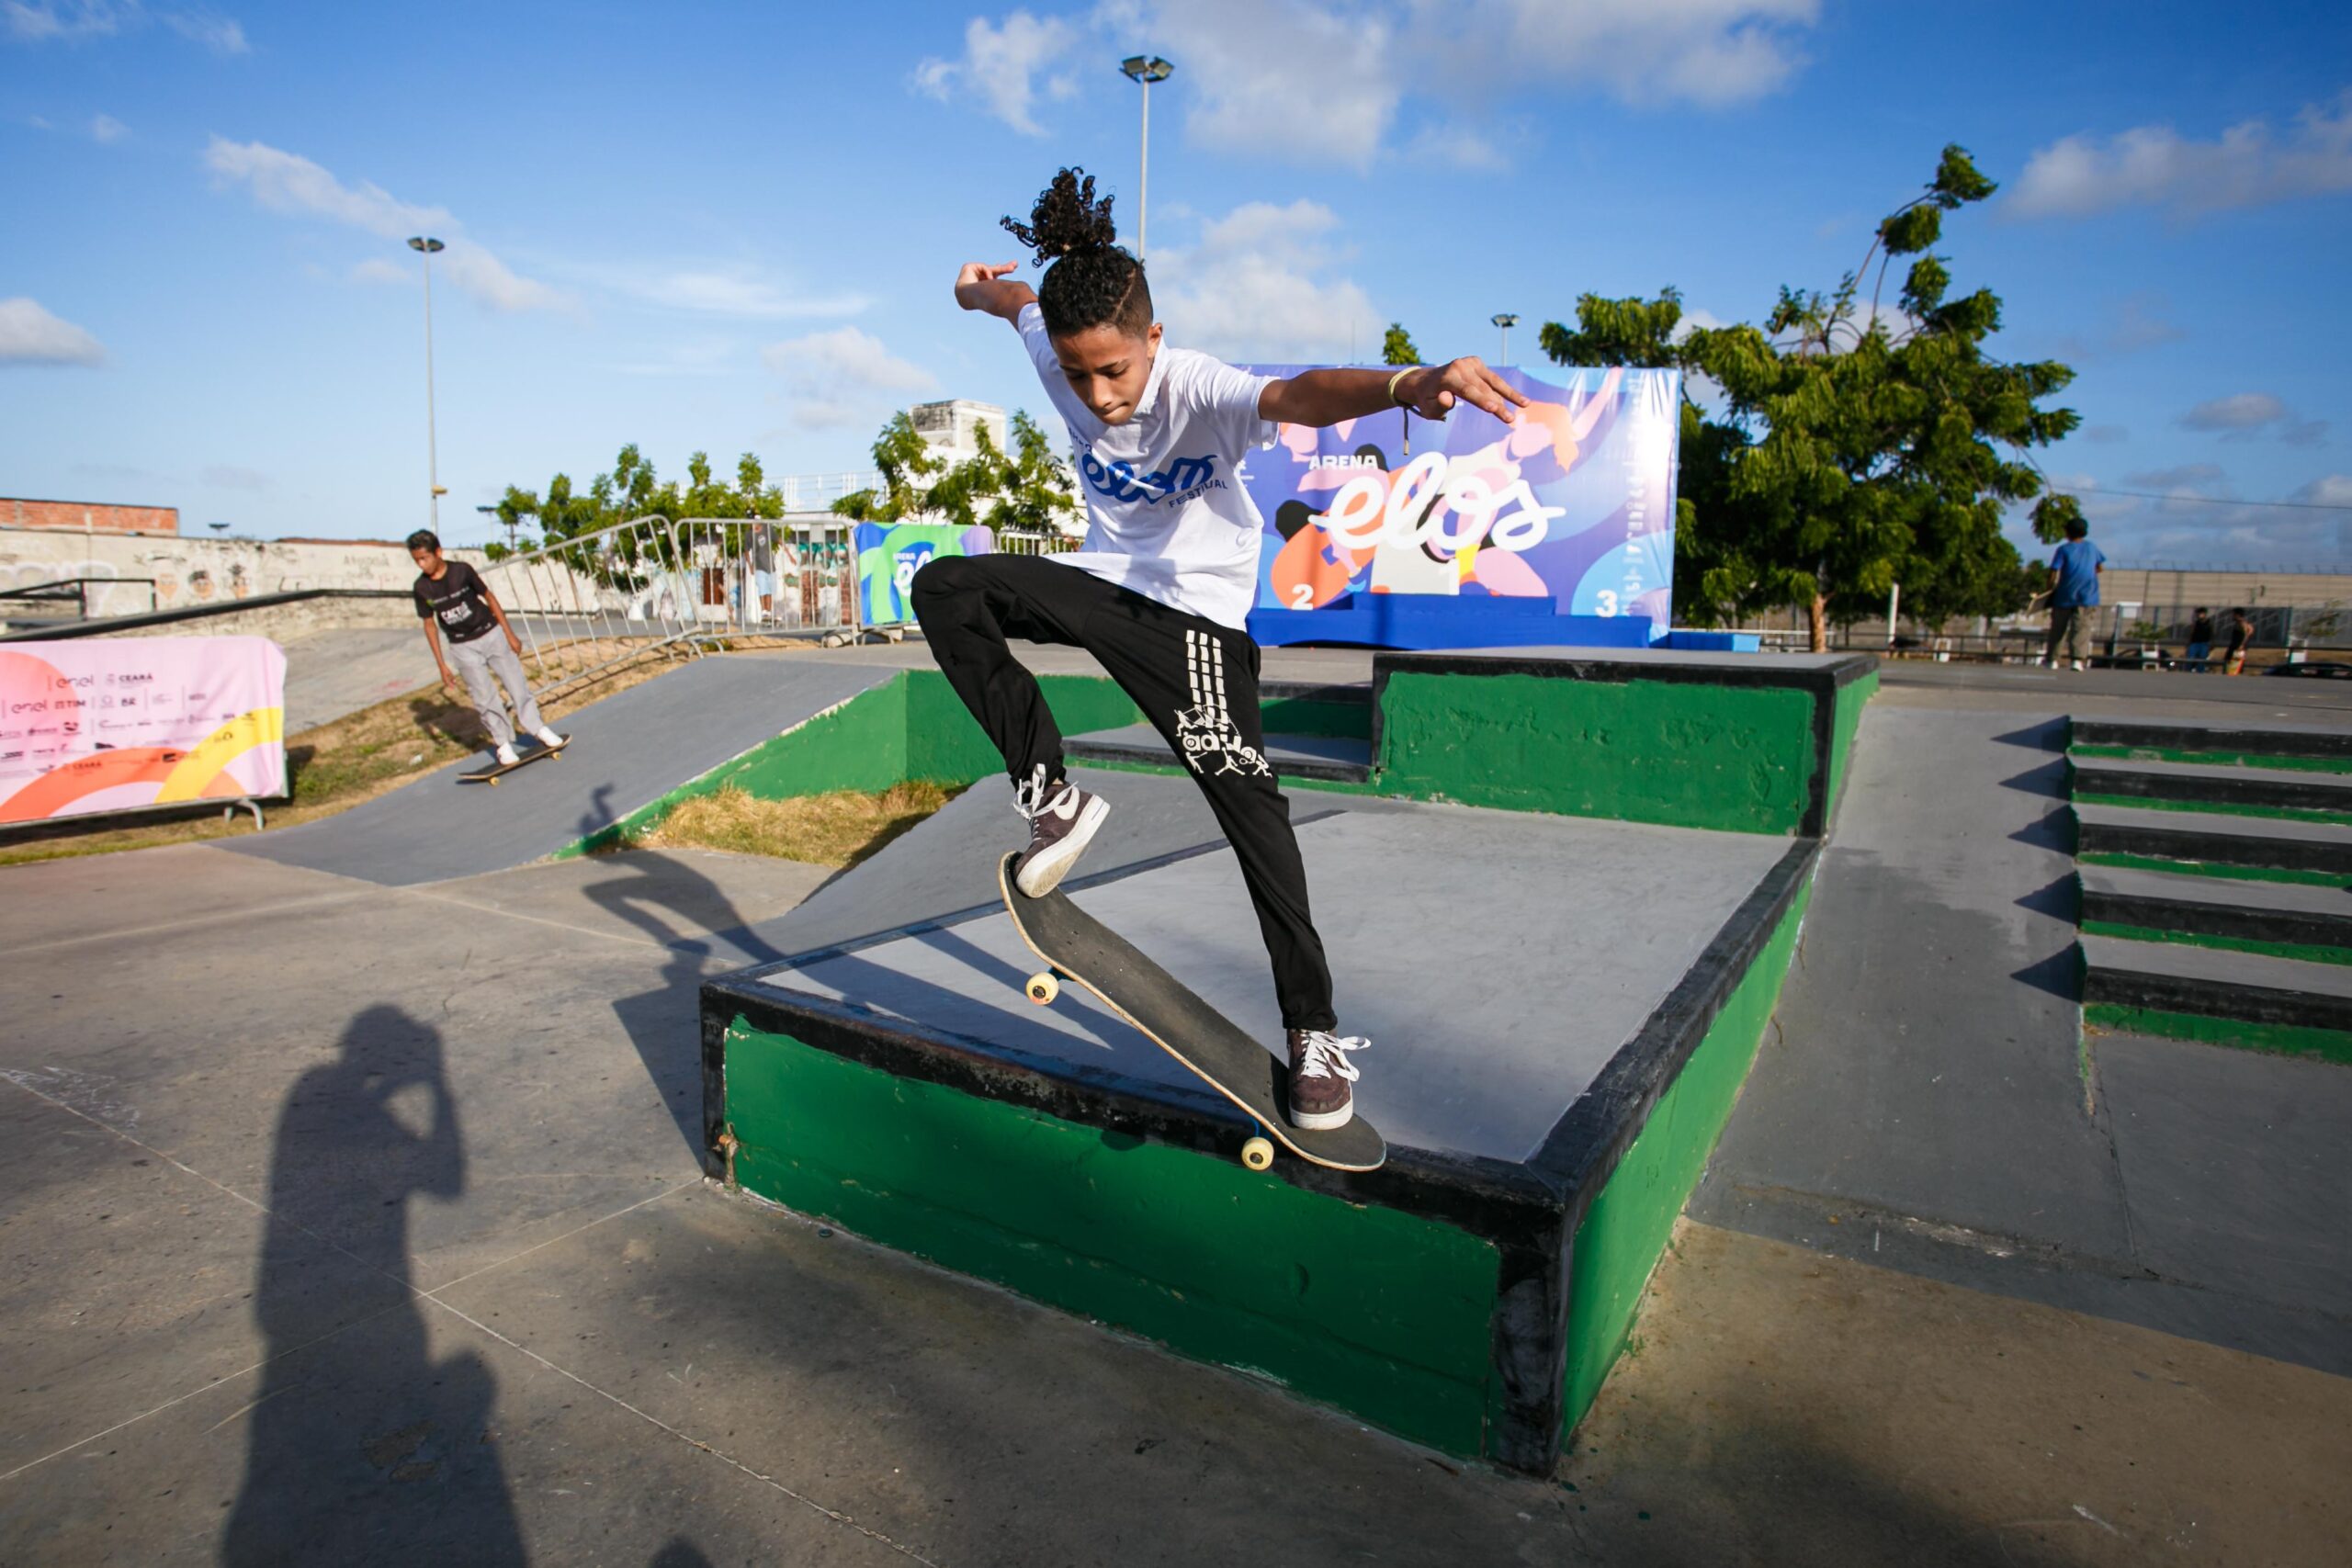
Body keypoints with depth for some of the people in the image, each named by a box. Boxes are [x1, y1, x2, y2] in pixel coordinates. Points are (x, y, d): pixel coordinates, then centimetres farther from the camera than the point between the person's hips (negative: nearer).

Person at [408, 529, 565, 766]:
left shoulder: (461, 570, -13)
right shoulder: (422, 587, -8)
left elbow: (489, 598, -3)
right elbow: (429, 624, 1)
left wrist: (509, 634, -2)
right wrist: (442, 665, 0)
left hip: (491, 634, -1)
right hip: (463, 647, 1)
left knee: (516, 684, 4)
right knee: (484, 698, 0)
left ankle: (538, 729, 18)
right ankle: (503, 743, 10)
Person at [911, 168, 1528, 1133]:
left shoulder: (1198, 390, -27)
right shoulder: (1055, 348, -11)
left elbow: (1296, 396, -52)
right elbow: (1018, 297, 18)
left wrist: (1405, 385, -66)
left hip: (1196, 610, -5)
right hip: (1104, 582, 5)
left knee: (1248, 799, -13)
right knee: (943, 588, -14)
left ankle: (1313, 1028, -1)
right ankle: (1049, 794, -11)